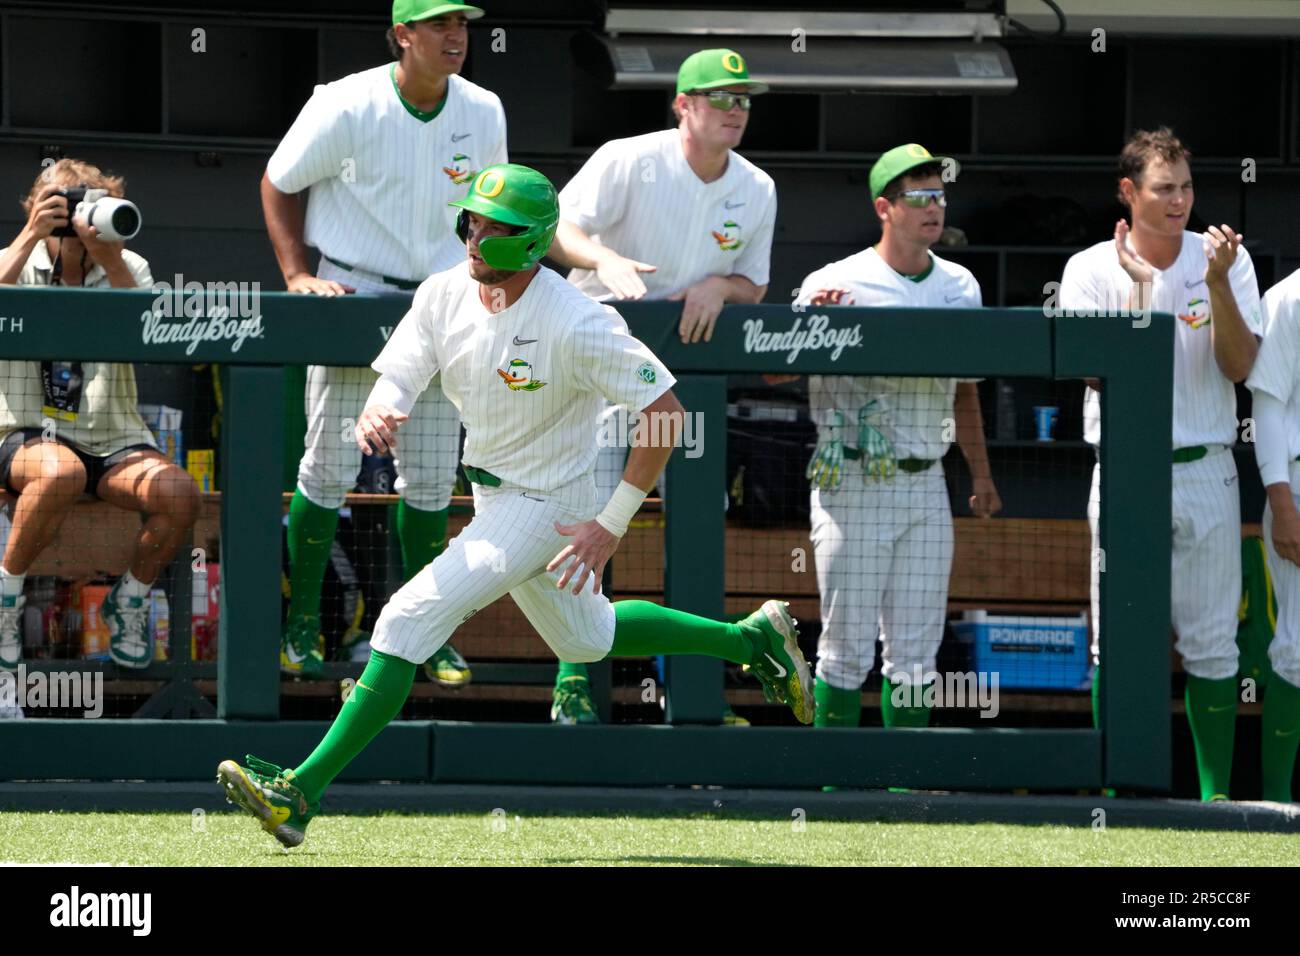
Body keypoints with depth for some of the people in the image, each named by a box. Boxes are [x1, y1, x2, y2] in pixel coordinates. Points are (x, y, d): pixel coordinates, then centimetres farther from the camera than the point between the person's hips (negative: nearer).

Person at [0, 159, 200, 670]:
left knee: (180, 493, -27)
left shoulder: (129, 269, 9)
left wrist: (111, 263, -18)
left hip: (114, 441, 3)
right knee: (60, 473, -40)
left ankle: (130, 599, 1)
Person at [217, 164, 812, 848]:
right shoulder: (445, 294, -7)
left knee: (411, 617, -20)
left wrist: (613, 524, -24)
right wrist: (374, 416, -36)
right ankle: (752, 639, 44)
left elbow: (665, 410, -22)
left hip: (547, 507, -8)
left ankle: (303, 791, -20)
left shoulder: (577, 325, -26)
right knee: (585, 640, 27)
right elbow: (394, 381, -9)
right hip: (495, 499, 8)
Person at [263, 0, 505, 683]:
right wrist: (298, 274, -9)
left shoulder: (483, 114, 0)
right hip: (351, 294, -4)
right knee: (331, 467, -6)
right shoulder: (348, 108, -12)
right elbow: (278, 183, 0)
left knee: (431, 475, 3)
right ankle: (301, 624, 7)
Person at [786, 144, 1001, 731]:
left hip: (926, 484, 5)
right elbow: (775, 371, -11)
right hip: (855, 482, -5)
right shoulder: (837, 284, -6)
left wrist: (981, 473, 20)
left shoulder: (961, 286, 11)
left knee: (916, 651, 6)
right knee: (848, 645, -3)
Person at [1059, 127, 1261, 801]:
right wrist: (1141, 289, -17)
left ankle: (1216, 792, 9)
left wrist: (1217, 286, -18)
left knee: (1212, 644, 3)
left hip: (1206, 473, 1)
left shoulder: (1225, 260, 3)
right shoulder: (1091, 271, -1)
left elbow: (1239, 366, -5)